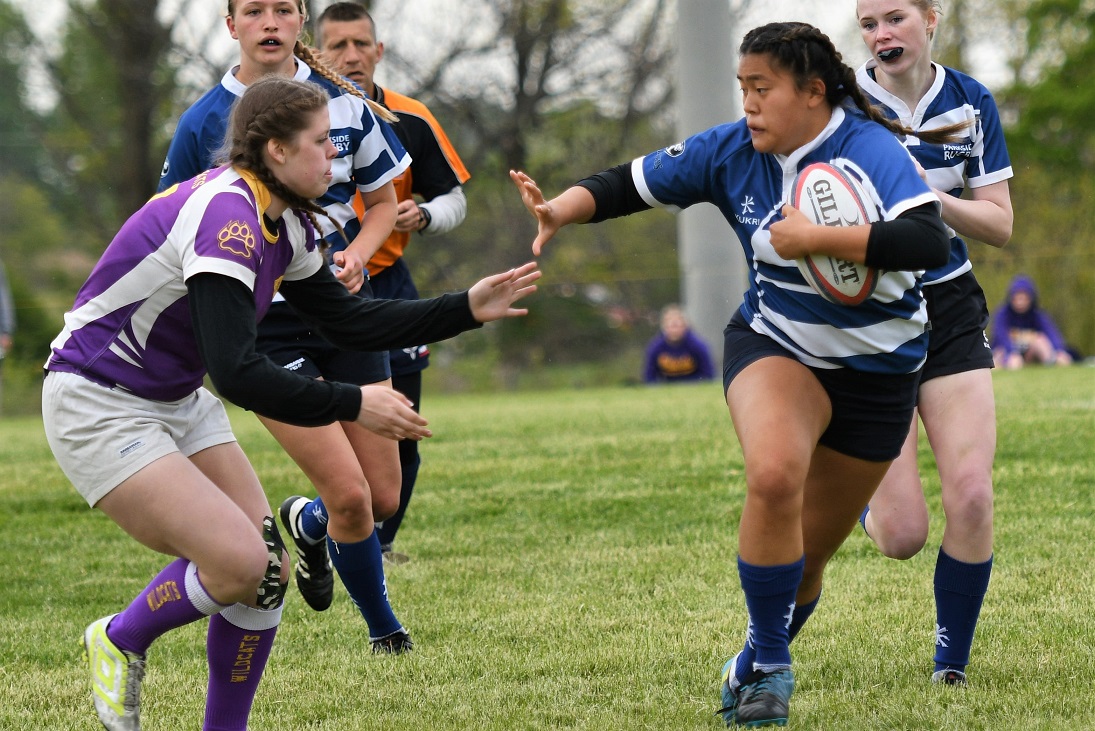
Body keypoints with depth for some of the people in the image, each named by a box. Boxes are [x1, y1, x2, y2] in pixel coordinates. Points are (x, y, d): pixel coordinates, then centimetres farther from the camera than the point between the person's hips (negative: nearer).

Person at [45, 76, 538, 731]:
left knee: (268, 572, -1)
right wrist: (351, 405, -24)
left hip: (177, 400, 10)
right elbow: (235, 373, -31)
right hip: (97, 406, -10)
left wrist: (468, 308, 8)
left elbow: (344, 318, 14)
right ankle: (120, 640, 7)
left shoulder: (286, 223, 3)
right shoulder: (225, 218, -27)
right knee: (240, 564, -19)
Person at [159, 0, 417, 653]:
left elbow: (382, 201, 11)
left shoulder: (344, 101, 0)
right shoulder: (205, 122, -7)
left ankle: (308, 524, 39)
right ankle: (384, 628, 14)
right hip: (263, 324, -4)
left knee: (384, 499, 4)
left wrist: (356, 255, -6)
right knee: (350, 496, -12)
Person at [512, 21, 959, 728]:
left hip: (875, 369, -1)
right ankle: (768, 668, -16)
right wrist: (560, 210, -21)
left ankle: (758, 663, 38)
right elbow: (628, 184, -2)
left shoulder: (872, 152, -22)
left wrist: (816, 238, -38)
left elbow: (929, 243, -37)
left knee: (808, 555, 8)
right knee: (774, 476, -31)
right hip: (774, 346, 1)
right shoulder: (732, 151, -8)